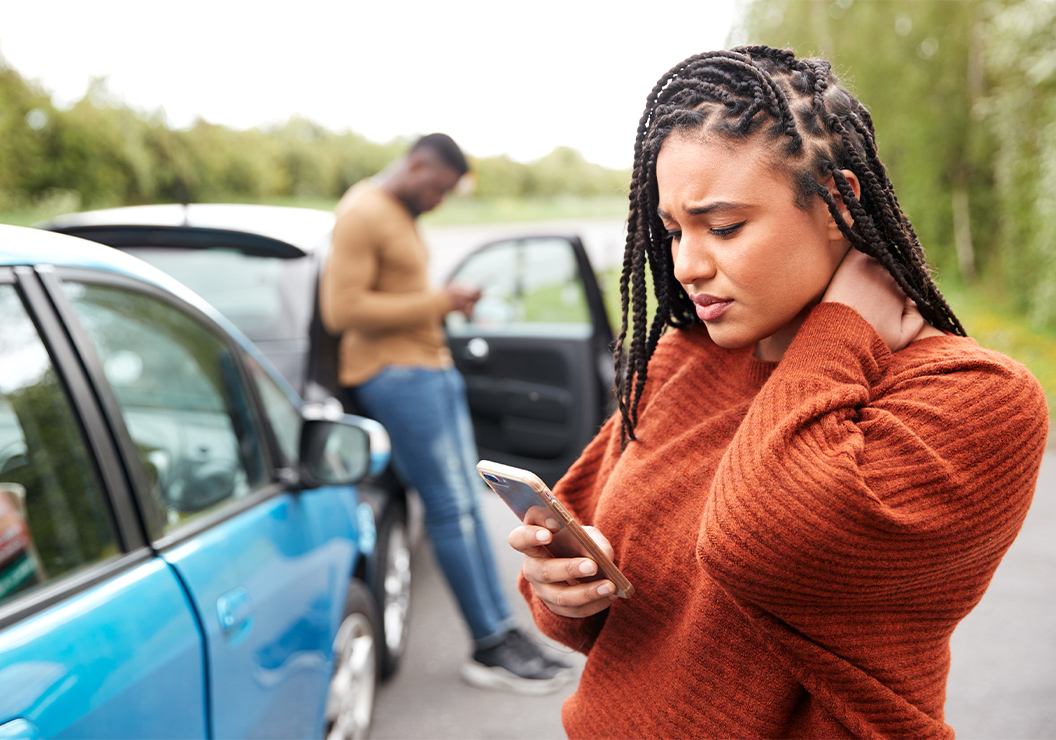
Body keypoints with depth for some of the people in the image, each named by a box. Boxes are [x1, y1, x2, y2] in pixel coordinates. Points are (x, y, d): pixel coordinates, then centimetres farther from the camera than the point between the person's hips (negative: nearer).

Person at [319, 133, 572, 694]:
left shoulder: (401, 215, 19)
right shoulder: (362, 214, -12)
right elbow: (342, 310, -21)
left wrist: (446, 304, 9)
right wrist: (436, 302, -16)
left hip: (431, 365, 10)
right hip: (394, 373, -10)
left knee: (466, 503, 8)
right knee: (451, 509, -8)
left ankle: (502, 632, 14)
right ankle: (490, 648, 1)